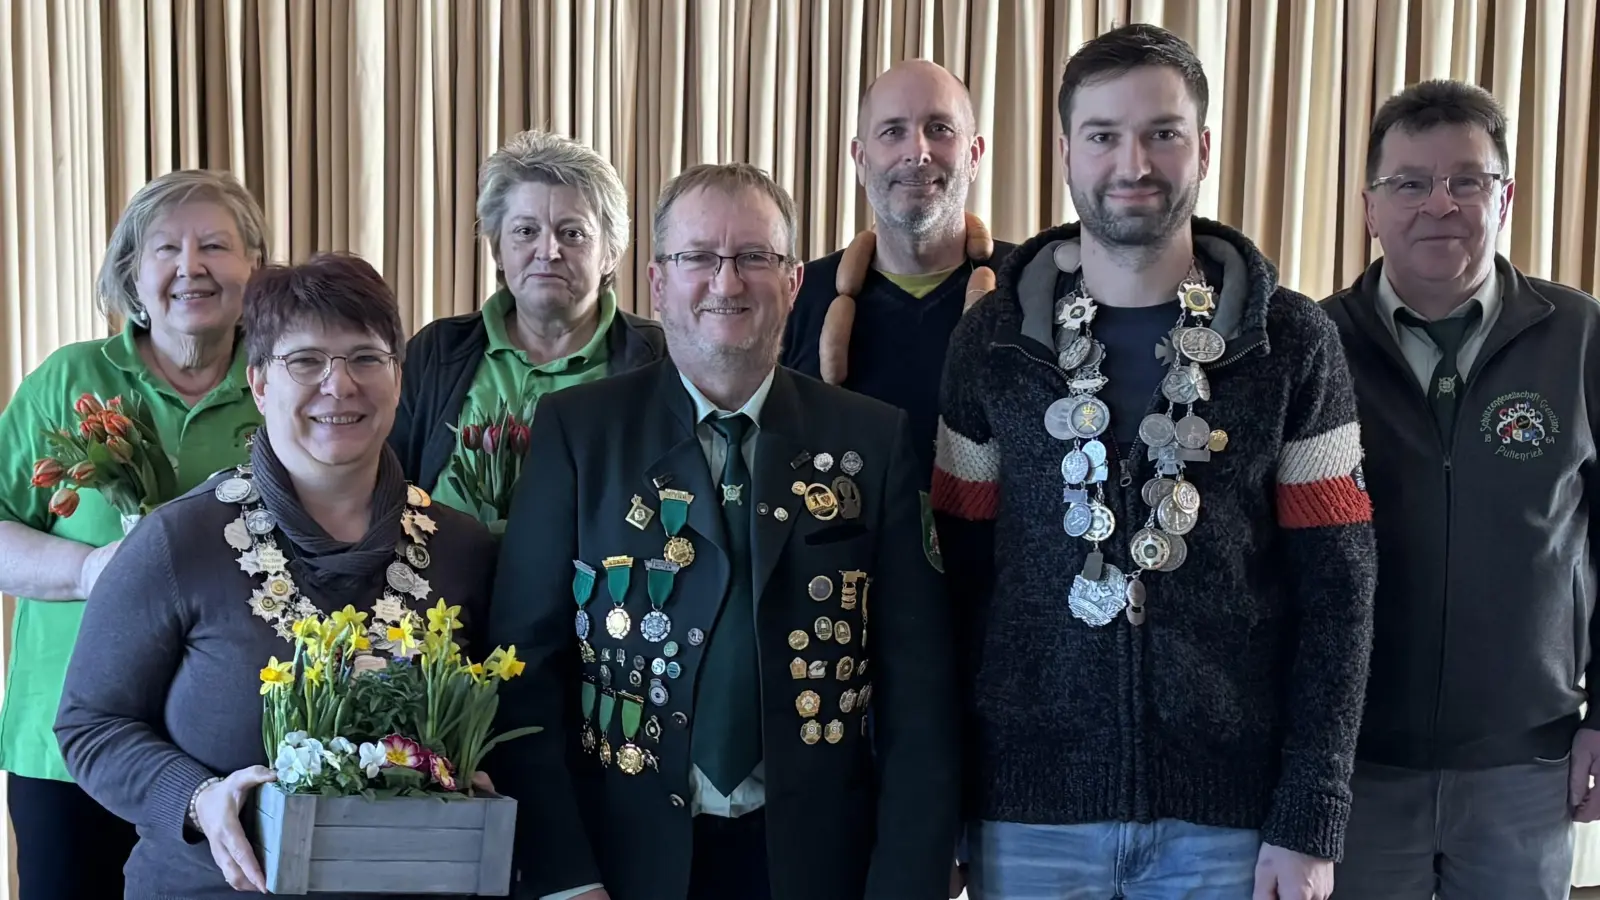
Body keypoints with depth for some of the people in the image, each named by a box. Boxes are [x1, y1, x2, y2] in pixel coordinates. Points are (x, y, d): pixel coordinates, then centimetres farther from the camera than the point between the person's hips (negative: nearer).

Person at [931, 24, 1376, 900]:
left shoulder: (1293, 343, -2)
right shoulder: (990, 341, 1)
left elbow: (1334, 595, -2)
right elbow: (959, 581, 3)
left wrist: (1311, 820, -6)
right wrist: (947, 797, 0)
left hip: (1230, 807, 0)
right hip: (1031, 803, 1)